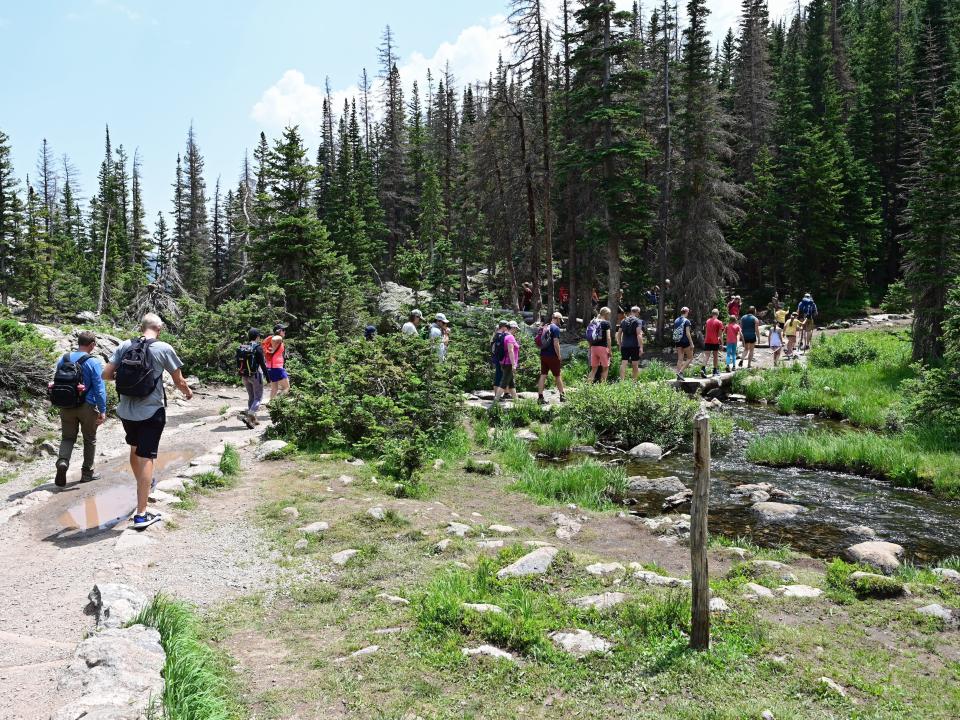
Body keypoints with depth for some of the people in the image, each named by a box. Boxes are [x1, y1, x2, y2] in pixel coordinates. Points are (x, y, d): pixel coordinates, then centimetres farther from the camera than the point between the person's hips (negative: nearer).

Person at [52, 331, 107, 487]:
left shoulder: (62, 360, 3)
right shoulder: (93, 362, -14)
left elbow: (56, 383, 11)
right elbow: (100, 389, -15)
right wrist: (102, 411, -9)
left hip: (66, 407, 4)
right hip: (87, 407, -4)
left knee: (68, 437, 14)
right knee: (89, 439, 13)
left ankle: (62, 461, -14)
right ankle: (87, 472, 21)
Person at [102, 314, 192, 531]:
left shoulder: (125, 346, -1)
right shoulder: (164, 349, -9)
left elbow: (106, 374, -2)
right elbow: (179, 382, -2)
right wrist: (188, 392, 19)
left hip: (126, 411, 4)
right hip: (152, 413, -4)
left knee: (135, 449, 26)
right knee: (146, 458, -1)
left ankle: (144, 486, 50)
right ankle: (141, 514, -2)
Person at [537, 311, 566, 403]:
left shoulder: (543, 327, 12)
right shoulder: (555, 328, -12)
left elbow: (539, 341, 15)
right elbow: (556, 344, -18)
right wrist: (559, 357, -11)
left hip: (543, 355, 6)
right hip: (552, 356, -6)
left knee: (543, 375, 4)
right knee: (557, 376, 7)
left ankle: (540, 397, -1)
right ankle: (562, 396, 18)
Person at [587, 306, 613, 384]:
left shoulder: (593, 322, 10)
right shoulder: (606, 323, -7)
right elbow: (608, 338, -12)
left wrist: (590, 349, 17)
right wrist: (610, 350, -8)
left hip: (593, 347, 6)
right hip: (603, 347, -6)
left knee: (594, 369, 11)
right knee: (605, 368, 5)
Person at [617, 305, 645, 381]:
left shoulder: (624, 321, 12)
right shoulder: (638, 321, -5)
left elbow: (619, 334, 14)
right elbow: (639, 334, -14)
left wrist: (620, 344, 21)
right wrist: (641, 347, -14)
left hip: (624, 346, 4)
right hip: (634, 346, -4)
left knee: (623, 364, 0)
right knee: (635, 365, 8)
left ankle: (622, 380, -6)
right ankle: (635, 381, 15)